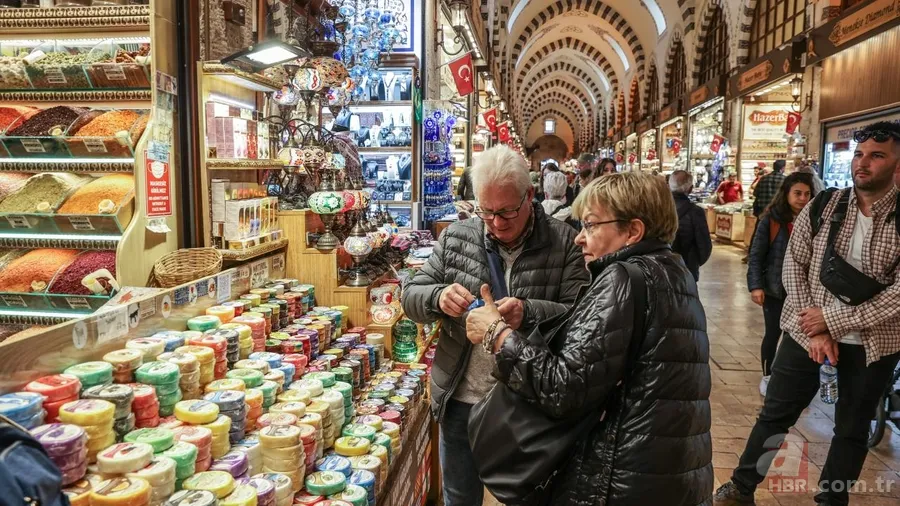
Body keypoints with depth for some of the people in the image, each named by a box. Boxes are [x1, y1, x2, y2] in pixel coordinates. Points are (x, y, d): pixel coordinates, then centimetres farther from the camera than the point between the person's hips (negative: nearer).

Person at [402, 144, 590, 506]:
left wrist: (529, 313, -33)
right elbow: (411, 297, 2)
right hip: (461, 400, 3)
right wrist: (438, 296, -21)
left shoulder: (563, 243, -9)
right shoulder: (456, 237, -1)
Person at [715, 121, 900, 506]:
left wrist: (833, 321, -17)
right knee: (775, 413, 8)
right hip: (807, 330, 1)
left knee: (852, 428, 15)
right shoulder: (822, 207, -3)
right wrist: (812, 329, -12)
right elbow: (794, 266, -4)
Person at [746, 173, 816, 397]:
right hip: (775, 288, -2)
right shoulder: (771, 219, -9)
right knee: (773, 334, 9)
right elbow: (756, 254, -8)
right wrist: (756, 285, -14)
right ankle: (767, 376, 28)